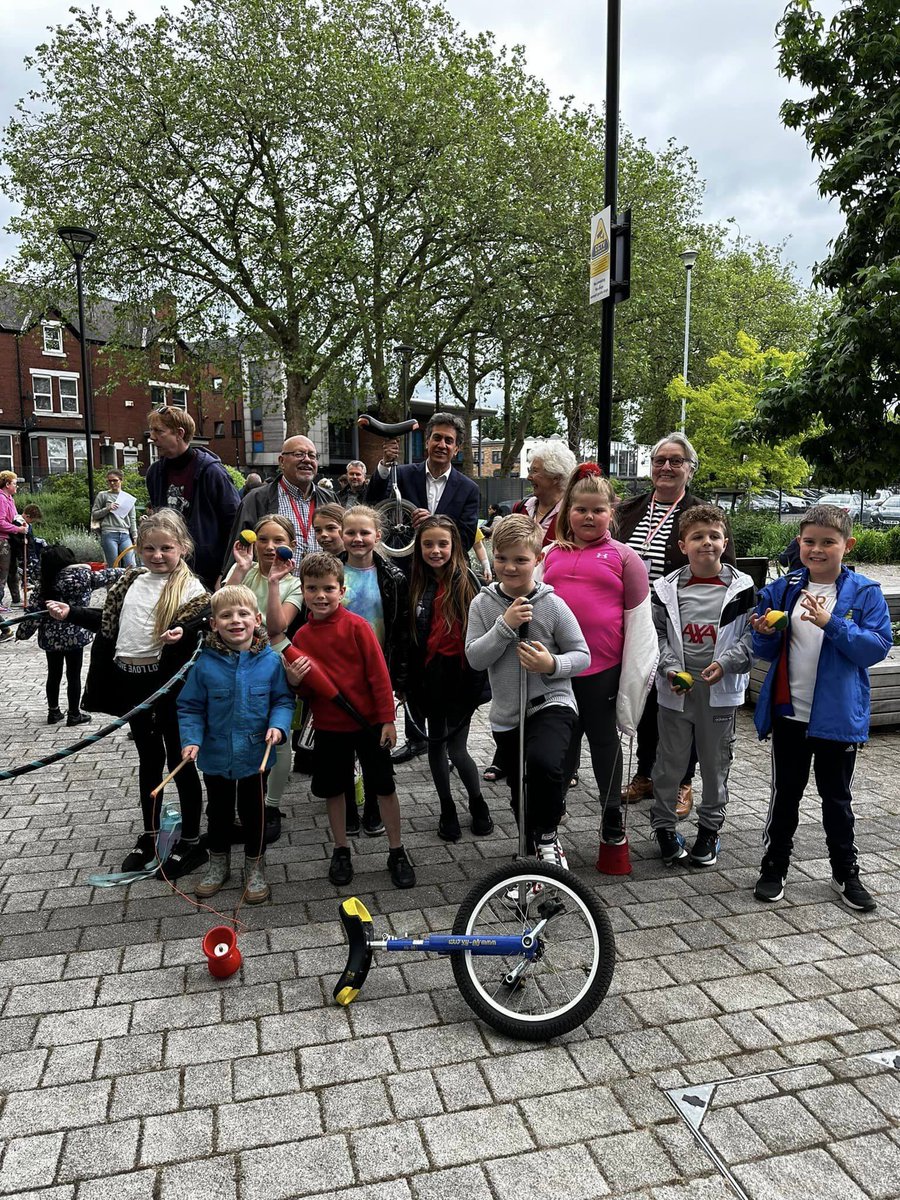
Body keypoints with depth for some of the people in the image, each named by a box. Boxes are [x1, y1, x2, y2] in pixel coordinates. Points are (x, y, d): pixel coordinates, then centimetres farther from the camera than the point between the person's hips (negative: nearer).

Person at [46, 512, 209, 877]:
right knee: (149, 758, 18)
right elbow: (110, 621, 21)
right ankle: (149, 836, 32)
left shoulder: (190, 588, -11)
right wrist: (70, 612, 17)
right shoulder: (131, 580, 10)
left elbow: (204, 619, -26)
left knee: (178, 760, 5)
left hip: (166, 683, -6)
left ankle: (191, 841, 19)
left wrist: (183, 633, -44)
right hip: (131, 682, 6)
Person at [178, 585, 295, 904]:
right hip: (216, 758, 1)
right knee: (219, 812, 20)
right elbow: (190, 707, -5)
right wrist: (191, 740, -17)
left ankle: (255, 868, 34)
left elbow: (284, 699, -3)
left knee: (253, 812, 14)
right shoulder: (205, 664, -12)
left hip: (256, 756, -1)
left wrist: (278, 726, -20)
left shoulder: (270, 660, -12)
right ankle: (218, 864, 42)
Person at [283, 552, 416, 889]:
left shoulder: (356, 626, -12)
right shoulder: (302, 637, 1)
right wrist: (295, 681, -13)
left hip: (368, 722, -4)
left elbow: (379, 674, -11)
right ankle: (341, 851, 34)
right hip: (328, 726, 4)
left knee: (384, 787, 7)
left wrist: (387, 719, -11)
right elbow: (306, 690, 10)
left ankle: (397, 852, 23)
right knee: (332, 789, 15)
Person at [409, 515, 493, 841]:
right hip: (432, 675, 4)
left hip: (462, 673, -4)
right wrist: (413, 680, 3)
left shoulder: (467, 582, -9)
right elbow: (410, 636, 5)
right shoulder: (417, 584, 1)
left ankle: (477, 803, 24)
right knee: (436, 741, 14)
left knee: (456, 745, -2)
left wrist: (479, 678, -15)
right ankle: (447, 810, 31)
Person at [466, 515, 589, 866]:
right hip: (506, 715, 4)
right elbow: (474, 658, -10)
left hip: (551, 705, -3)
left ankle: (547, 838, -7)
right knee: (521, 797, 16)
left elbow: (582, 655, -5)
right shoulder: (483, 603, -3)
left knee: (543, 763, -33)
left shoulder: (552, 604, -10)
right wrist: (505, 625, -21)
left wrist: (553, 665, -24)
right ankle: (535, 857, 42)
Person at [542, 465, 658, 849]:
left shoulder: (623, 556, 0)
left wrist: (634, 674, -3)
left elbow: (638, 619, 0)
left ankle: (612, 817, 30)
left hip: (603, 669, -2)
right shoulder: (550, 555, 8)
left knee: (604, 740, 13)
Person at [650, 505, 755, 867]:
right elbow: (658, 633, 2)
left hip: (721, 690, 0)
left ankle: (710, 827, 30)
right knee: (670, 760, 10)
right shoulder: (668, 588, -2)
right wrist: (671, 668, -11)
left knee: (716, 762, 12)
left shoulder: (742, 587, -3)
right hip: (676, 689, 0)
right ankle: (664, 824, 27)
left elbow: (752, 634, -2)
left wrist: (725, 663, -15)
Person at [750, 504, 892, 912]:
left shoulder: (864, 593, -7)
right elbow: (768, 652, 8)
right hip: (789, 712, 2)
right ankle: (774, 866, 27)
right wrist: (765, 634, -14)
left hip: (837, 717, -2)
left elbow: (877, 648, -15)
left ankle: (845, 873, 30)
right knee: (786, 793, 14)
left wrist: (832, 624, -26)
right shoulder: (783, 589, 1)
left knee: (836, 797, 14)